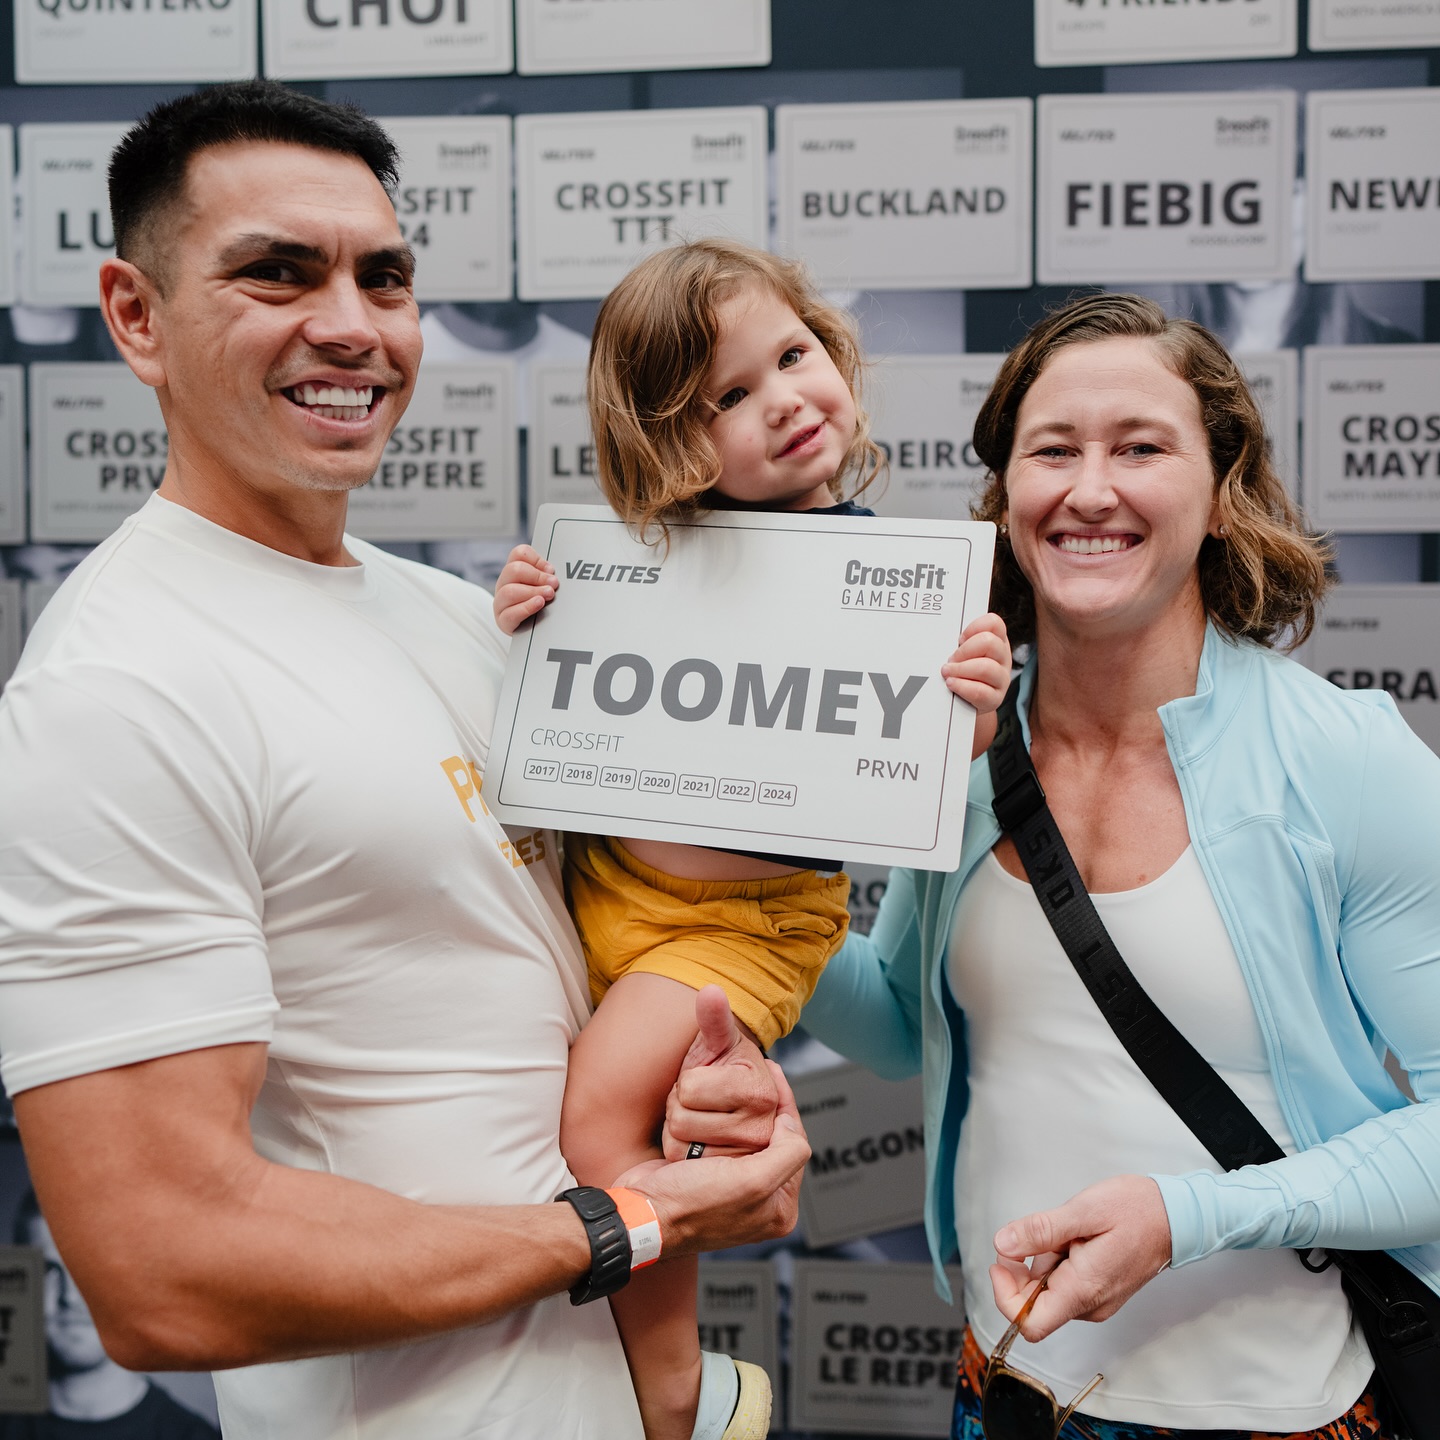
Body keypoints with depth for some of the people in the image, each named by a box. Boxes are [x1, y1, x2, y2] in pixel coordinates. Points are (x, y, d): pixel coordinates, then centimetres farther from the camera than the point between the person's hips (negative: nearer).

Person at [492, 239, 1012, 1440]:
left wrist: (976, 713, -30)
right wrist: (525, 624, -7)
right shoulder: (651, 551, -2)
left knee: (601, 1110, -19)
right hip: (603, 878, 5)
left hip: (751, 918, -5)